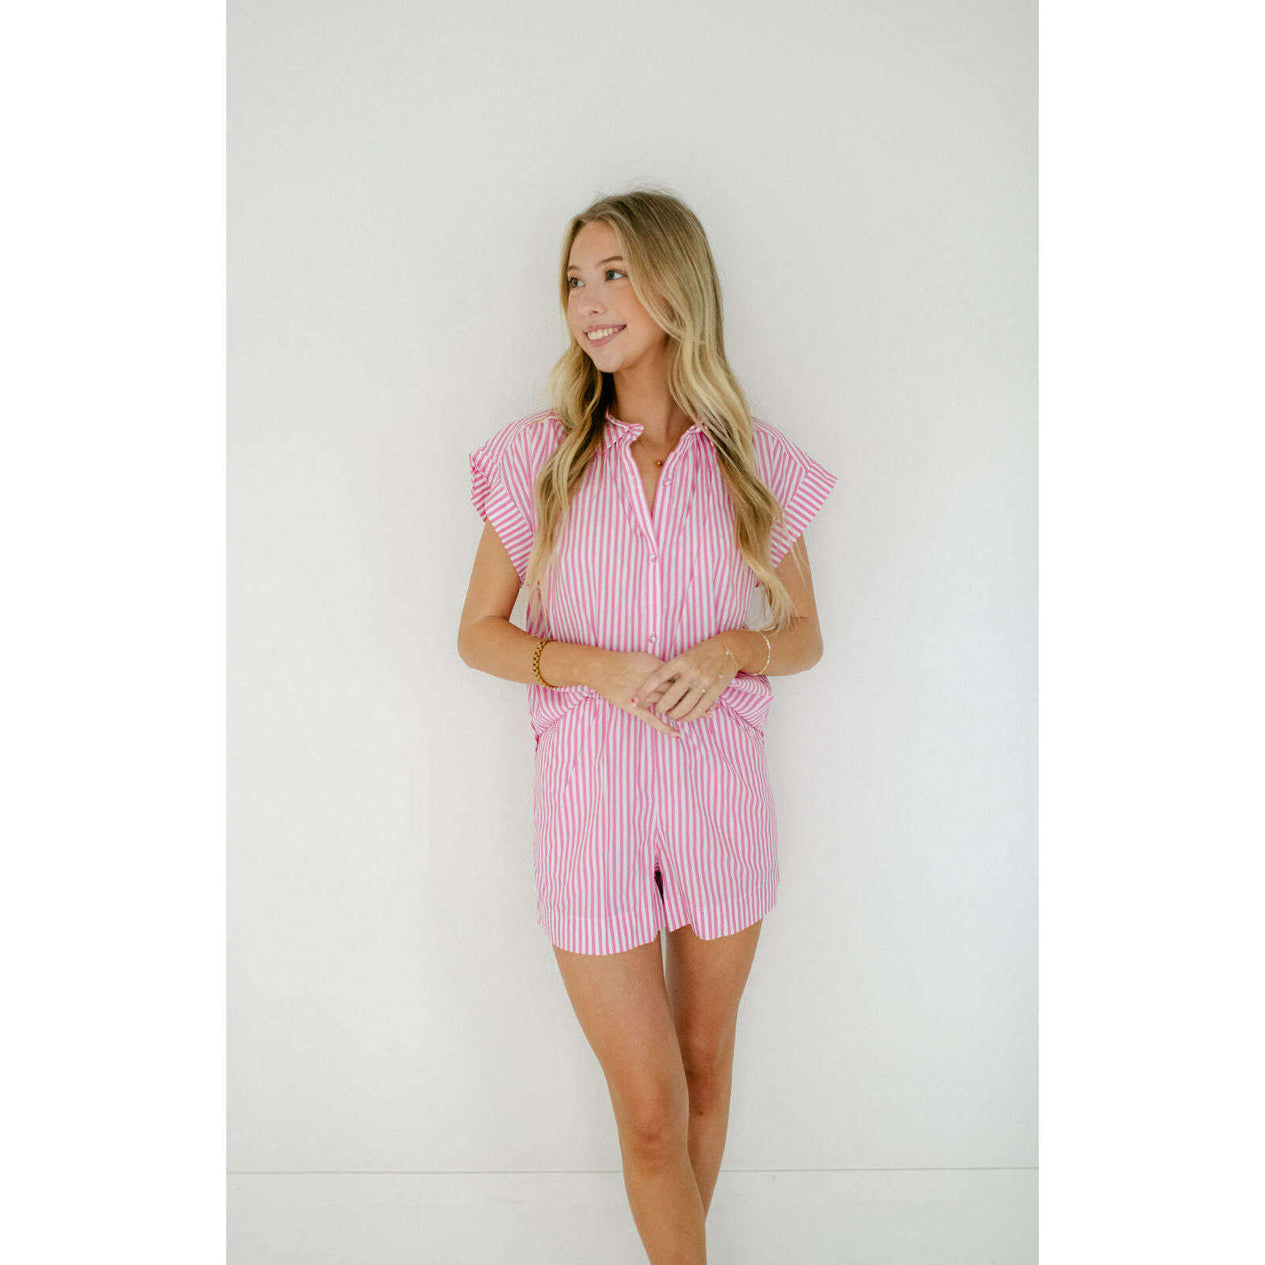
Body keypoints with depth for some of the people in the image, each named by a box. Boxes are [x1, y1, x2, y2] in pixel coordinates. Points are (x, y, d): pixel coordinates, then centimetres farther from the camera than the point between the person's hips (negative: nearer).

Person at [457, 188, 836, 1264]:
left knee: (706, 1072, 19)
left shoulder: (754, 458, 1)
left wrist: (731, 649, -13)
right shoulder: (541, 455, -2)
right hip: (591, 796, -1)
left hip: (721, 788, 2)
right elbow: (479, 633, 2)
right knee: (650, 1111, 4)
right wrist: (595, 665, -15)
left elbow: (804, 635, 9)